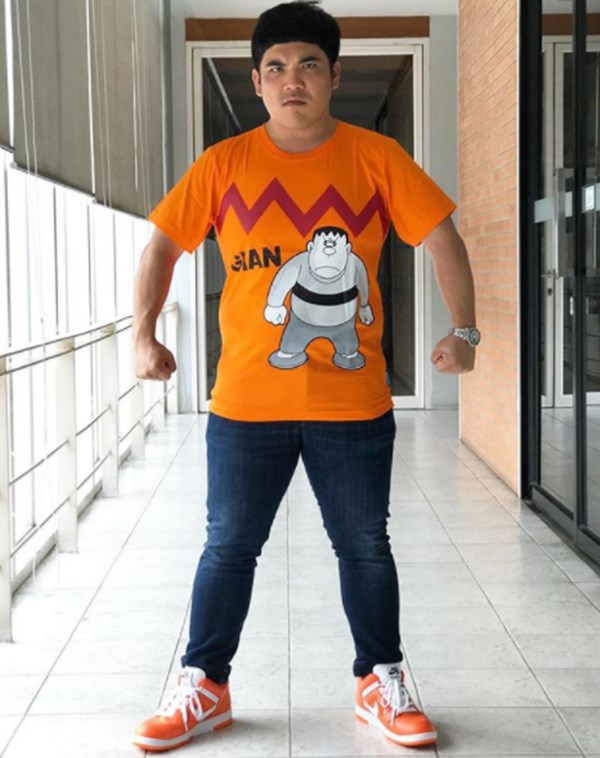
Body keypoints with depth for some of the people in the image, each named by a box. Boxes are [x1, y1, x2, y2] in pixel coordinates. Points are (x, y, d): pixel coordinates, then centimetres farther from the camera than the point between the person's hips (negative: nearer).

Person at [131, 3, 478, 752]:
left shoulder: (377, 157, 0)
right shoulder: (224, 163, 1)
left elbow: (440, 236, 0)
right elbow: (162, 244, 4)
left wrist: (462, 330, -10)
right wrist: (145, 335, -6)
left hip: (353, 403, 0)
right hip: (246, 401, 0)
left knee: (365, 547, 11)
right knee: (229, 546, 9)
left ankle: (381, 684, 28)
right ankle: (203, 687, 24)